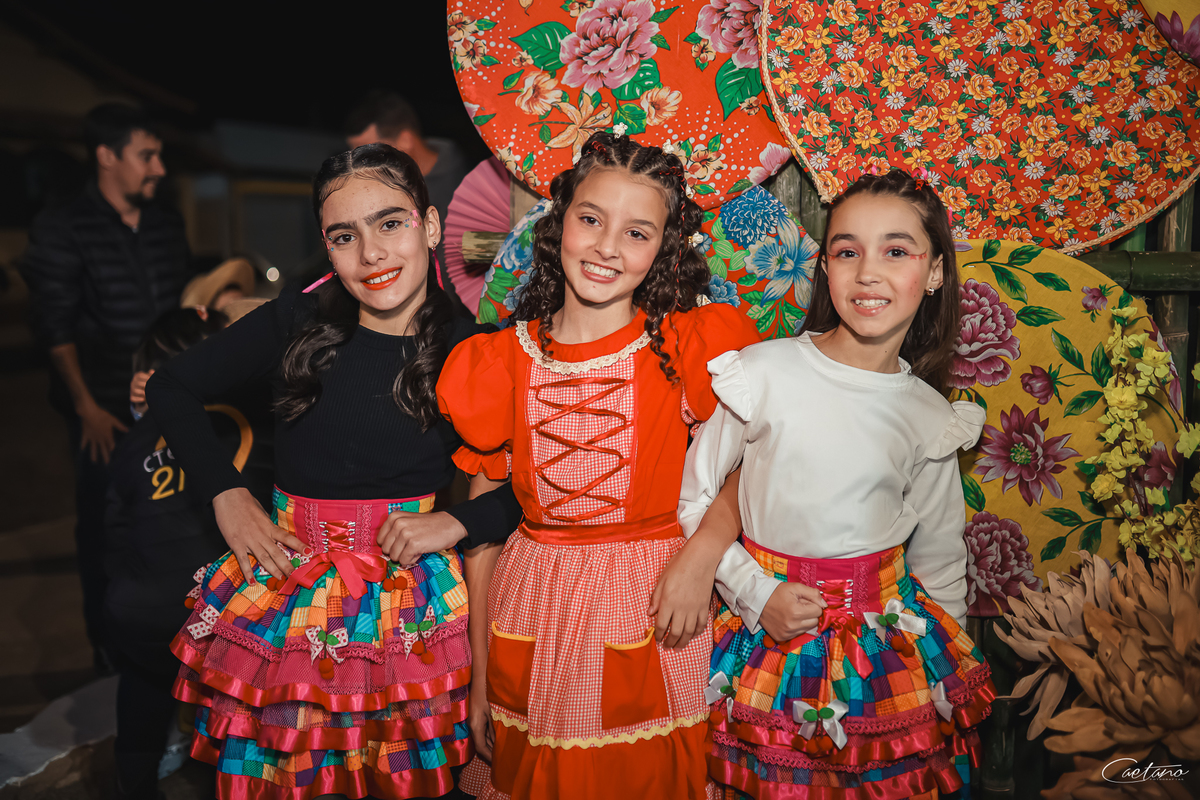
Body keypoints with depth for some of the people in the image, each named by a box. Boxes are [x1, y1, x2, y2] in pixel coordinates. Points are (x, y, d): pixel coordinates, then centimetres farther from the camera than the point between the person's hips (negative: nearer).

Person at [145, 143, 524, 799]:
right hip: (285, 583, 1)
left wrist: (459, 521, -15)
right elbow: (171, 386, 8)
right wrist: (227, 494, 1)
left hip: (410, 592, -1)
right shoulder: (296, 323, -5)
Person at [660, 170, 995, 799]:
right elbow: (691, 495, -5)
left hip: (882, 635, 2)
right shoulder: (762, 374, -12)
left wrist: (956, 673, 14)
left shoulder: (930, 417, -3)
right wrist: (755, 593, -10)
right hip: (766, 629, -2)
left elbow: (941, 562, 8)